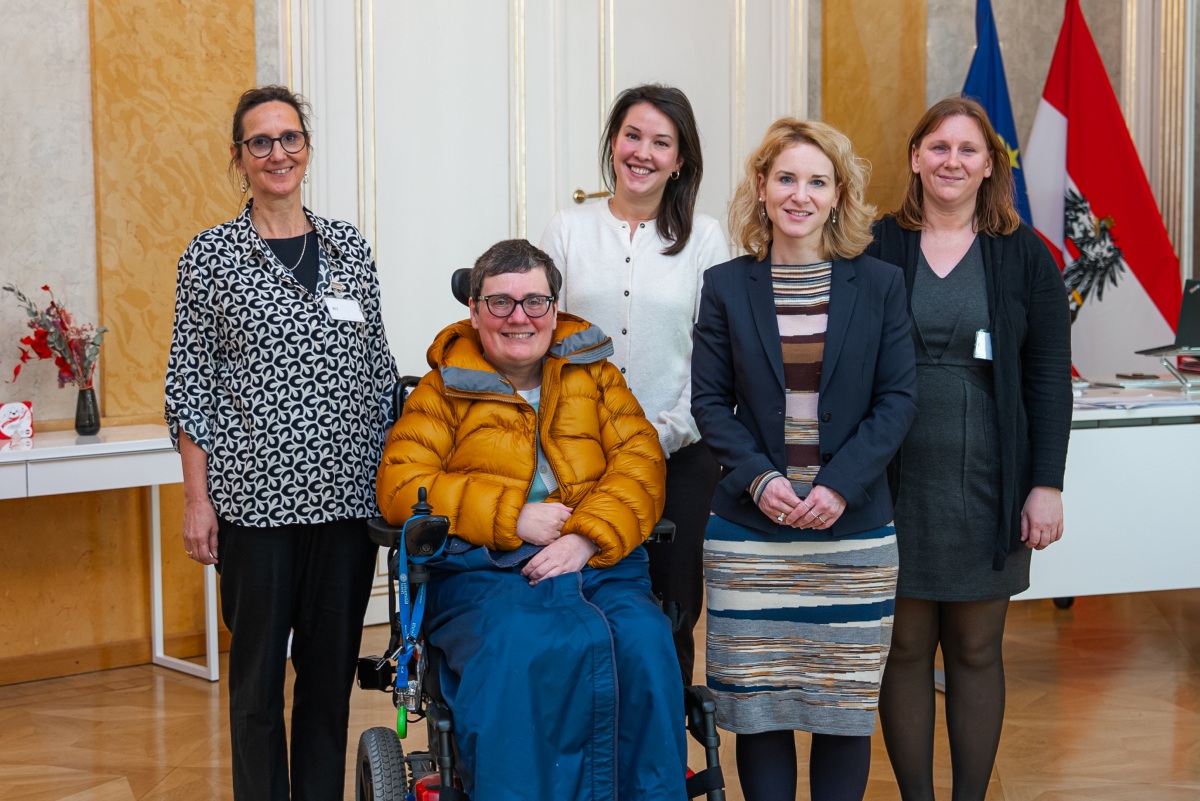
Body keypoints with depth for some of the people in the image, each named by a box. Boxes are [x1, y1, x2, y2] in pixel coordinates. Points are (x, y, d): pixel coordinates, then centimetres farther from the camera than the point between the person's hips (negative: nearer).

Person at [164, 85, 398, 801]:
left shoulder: (350, 247, 9)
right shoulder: (211, 256, 1)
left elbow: (379, 370, 13)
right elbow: (190, 381, 0)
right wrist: (198, 497, -5)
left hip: (348, 492, 3)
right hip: (257, 495, -3)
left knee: (332, 663, 9)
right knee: (259, 668, 4)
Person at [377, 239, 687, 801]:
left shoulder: (593, 374, 21)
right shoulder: (444, 390, 14)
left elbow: (640, 462, 7)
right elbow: (400, 488, 1)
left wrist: (588, 537, -12)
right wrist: (512, 517, -9)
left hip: (597, 562, 2)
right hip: (482, 571, -2)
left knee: (641, 640, -29)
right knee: (519, 645, -35)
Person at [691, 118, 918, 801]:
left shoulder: (879, 285, 3)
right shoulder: (726, 288, 3)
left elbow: (898, 399, 0)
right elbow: (710, 402, 3)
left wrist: (840, 484, -12)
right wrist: (758, 479, -12)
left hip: (854, 526, 0)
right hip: (751, 529, 0)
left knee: (846, 703, 5)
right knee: (757, 701, 4)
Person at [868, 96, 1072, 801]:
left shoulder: (1025, 255, 4)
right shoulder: (875, 249, 2)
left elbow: (1050, 378, 3)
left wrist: (1047, 484, -4)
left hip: (989, 487, 0)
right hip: (896, 485, 0)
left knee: (976, 650, 7)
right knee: (905, 648, 4)